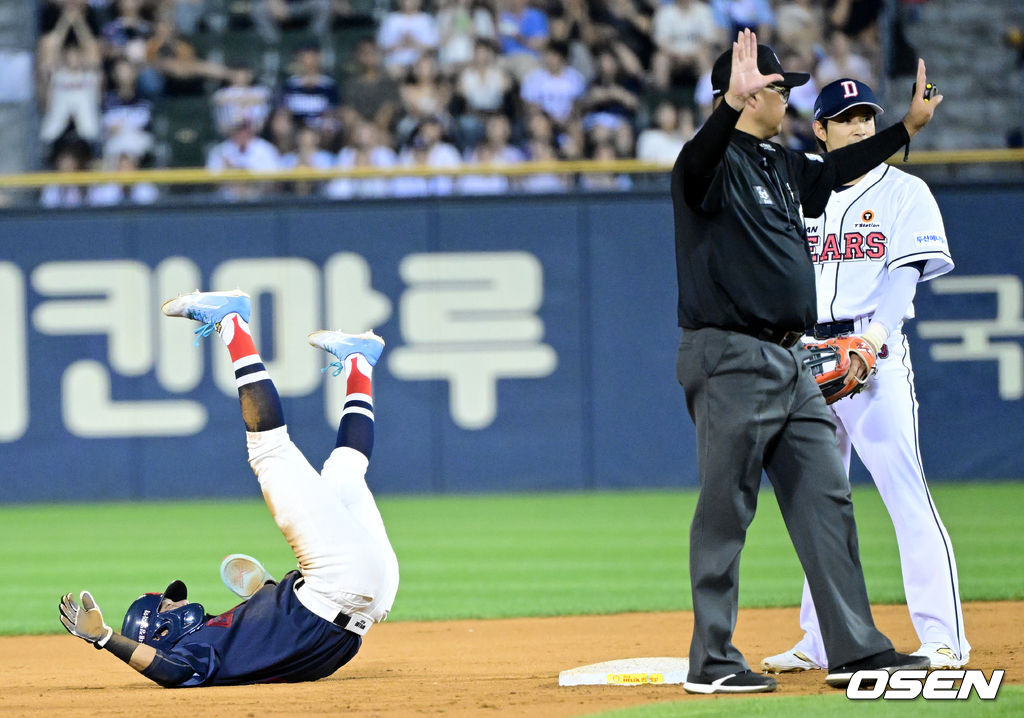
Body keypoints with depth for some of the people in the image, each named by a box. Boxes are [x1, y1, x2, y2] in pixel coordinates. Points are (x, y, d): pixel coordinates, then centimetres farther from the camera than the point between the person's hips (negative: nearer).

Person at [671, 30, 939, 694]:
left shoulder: (781, 165, 17)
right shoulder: (717, 162, -11)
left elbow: (836, 170, 35)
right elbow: (699, 162, -35)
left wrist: (908, 126, 35)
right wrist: (732, 103, -54)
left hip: (789, 362, 9)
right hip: (731, 359, -9)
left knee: (826, 500, 8)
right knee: (725, 512, -5)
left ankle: (855, 647, 11)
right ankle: (712, 663, -1)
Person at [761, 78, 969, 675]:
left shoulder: (904, 192, 4)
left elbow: (907, 271, -8)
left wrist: (878, 332, -24)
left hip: (877, 353, -5)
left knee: (906, 493, -12)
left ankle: (944, 637, -14)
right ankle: (822, 641, 14)